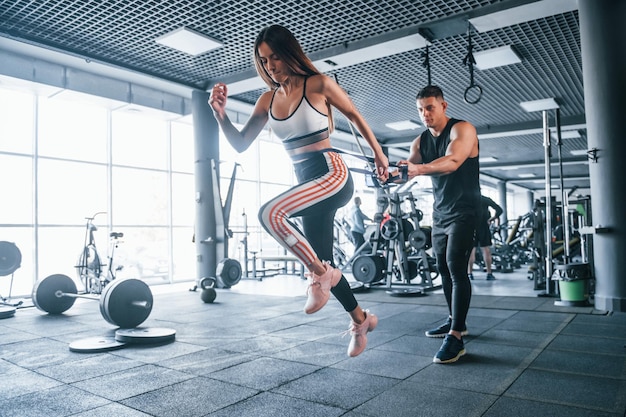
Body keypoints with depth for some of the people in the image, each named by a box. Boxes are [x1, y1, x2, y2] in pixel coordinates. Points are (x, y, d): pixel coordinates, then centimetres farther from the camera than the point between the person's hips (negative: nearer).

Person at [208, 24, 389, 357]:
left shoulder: (318, 84, -4)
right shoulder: (267, 100, 10)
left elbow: (355, 117, 7)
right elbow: (240, 145, 10)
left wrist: (379, 154, 13)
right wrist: (221, 115, -6)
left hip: (332, 174, -7)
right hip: (307, 183, 7)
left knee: (270, 213, -30)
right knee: (322, 264, 10)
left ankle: (320, 273, -11)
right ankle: (360, 319, 32)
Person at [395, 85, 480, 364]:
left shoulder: (462, 129, -12)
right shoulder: (420, 141, 9)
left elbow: (453, 161, -31)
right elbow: (410, 165, -8)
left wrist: (419, 169, -49)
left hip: (463, 212, -7)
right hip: (439, 214, 7)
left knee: (456, 268, -16)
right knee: (444, 269, 13)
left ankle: (455, 337, -14)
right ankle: (455, 321, 28)